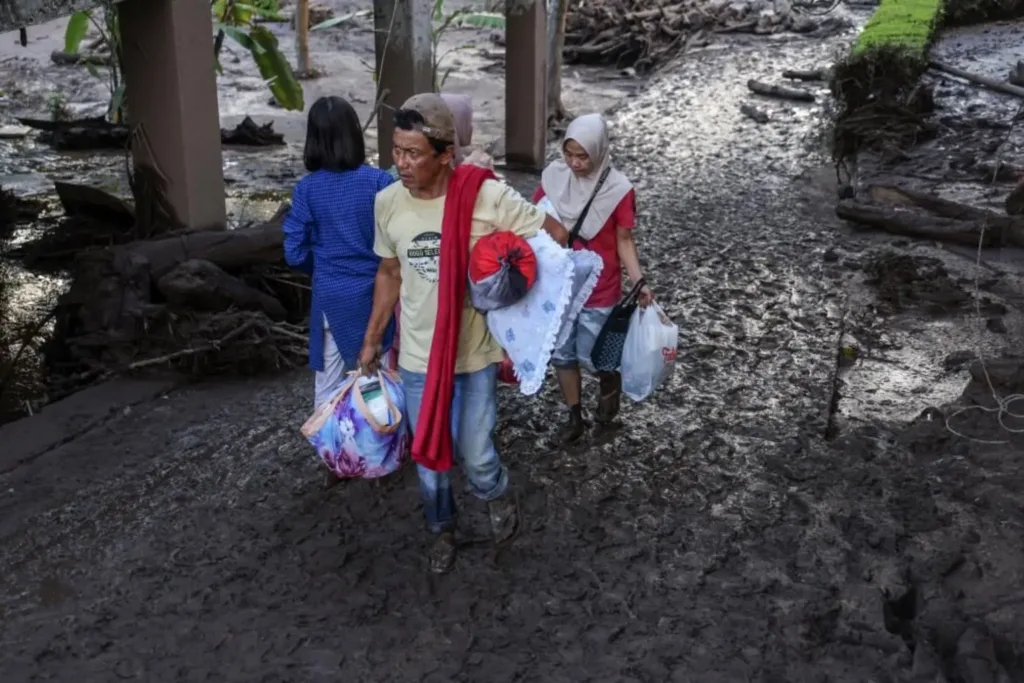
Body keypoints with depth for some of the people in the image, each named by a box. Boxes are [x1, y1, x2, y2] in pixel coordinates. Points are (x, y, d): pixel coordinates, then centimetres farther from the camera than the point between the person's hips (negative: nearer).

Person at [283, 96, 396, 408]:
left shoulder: (306, 189, -7)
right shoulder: (379, 181, -11)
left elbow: (295, 253, -5)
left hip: (331, 296, 1)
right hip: (374, 292, -1)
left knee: (328, 383, 13)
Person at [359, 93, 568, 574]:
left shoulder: (488, 197, -21)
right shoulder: (387, 203, -9)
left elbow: (556, 238, -8)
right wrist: (371, 340, 14)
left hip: (475, 354, -3)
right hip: (416, 356, 3)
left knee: (475, 457, 5)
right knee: (428, 457, 15)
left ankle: (498, 497, 41)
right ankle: (442, 529, 43)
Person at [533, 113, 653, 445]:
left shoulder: (618, 190, -16)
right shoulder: (553, 177, -8)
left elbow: (624, 241, -8)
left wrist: (639, 282, -18)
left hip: (599, 291, -3)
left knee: (590, 356, 3)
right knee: (561, 354, 12)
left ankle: (611, 381, 39)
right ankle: (575, 418, 32)